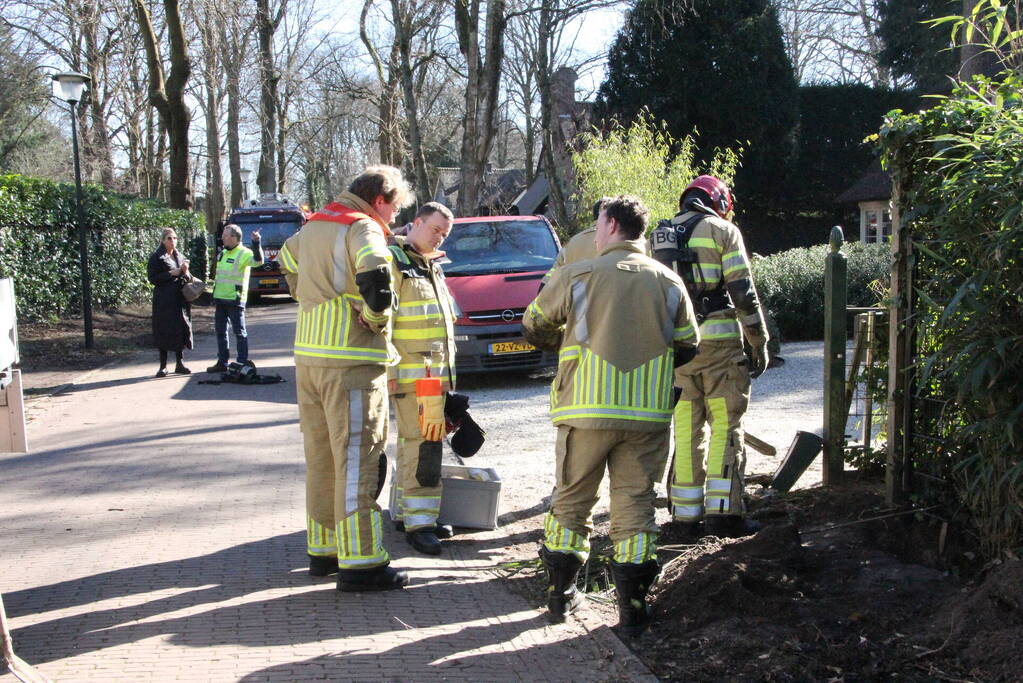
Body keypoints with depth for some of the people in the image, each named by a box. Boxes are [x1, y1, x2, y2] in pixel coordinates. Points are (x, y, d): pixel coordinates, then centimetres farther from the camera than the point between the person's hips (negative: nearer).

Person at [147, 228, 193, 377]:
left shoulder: (180, 256, 15)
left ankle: (179, 364, 14)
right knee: (164, 331, -3)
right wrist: (172, 273, -14)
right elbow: (152, 278, -9)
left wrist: (185, 273, -4)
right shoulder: (157, 257, -2)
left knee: (182, 329, 5)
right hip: (164, 300, -5)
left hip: (180, 299, 5)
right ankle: (163, 366, 4)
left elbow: (188, 278, 19)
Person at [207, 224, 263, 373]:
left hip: (235, 299, -9)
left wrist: (256, 243, -43)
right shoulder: (223, 253, 16)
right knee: (220, 331, 13)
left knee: (239, 332, -3)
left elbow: (258, 260, -31)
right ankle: (222, 362, 21)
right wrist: (215, 293, 25)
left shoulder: (243, 253, -12)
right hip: (220, 299, 9)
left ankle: (242, 363, 1)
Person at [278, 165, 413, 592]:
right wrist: (377, 317, -10)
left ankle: (323, 548, 25)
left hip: (308, 357, 8)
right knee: (357, 462, -5)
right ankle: (360, 563, -4)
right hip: (351, 362, -8)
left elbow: (288, 265, 32)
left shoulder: (311, 227, 16)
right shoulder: (363, 228, -10)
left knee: (321, 460, 16)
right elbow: (375, 280, -27)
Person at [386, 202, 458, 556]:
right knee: (421, 443, -12)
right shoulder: (393, 261, -8)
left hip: (437, 372, 9)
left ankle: (416, 515, 19)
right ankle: (418, 523, -10)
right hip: (410, 372, -9)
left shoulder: (434, 267, 21)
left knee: (418, 444, 12)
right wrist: (387, 369, -20)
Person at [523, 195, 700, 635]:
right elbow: (687, 345, 14)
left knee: (571, 499, 13)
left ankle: (560, 595, 21)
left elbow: (534, 325, 10)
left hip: (587, 406, -2)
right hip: (649, 412, 2)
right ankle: (633, 606, 8)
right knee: (635, 503, 8)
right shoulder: (668, 282, 7)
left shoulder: (577, 276, -2)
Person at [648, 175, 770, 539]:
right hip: (718, 341, -4)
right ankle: (722, 510, -5)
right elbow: (743, 292, -6)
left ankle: (686, 512, 10)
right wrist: (759, 343, 0)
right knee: (726, 426, 0)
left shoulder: (659, 236, 16)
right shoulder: (722, 230, 0)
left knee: (687, 429, 8)